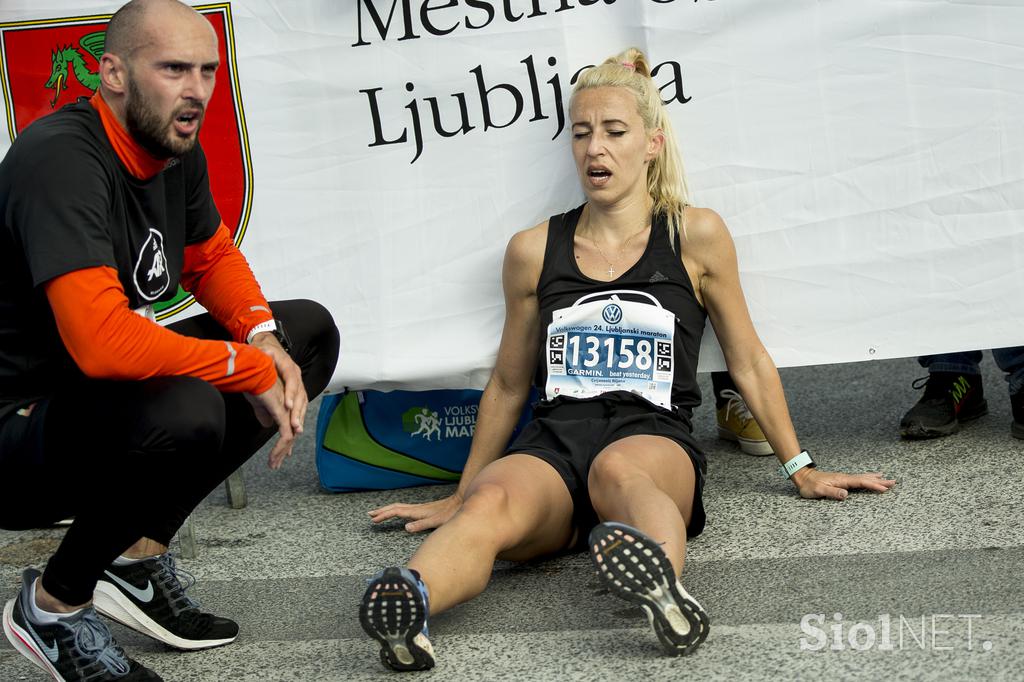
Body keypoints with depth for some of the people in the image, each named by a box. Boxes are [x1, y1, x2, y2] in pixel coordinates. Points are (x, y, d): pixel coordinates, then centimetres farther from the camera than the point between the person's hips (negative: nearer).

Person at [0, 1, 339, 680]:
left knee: (309, 331, 6)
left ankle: (138, 555, 5)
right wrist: (251, 370, -24)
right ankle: (54, 604, -8)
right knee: (183, 414, -38)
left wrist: (266, 338, -5)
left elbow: (215, 259, 18)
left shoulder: (177, 151, 2)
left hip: (105, 393, 10)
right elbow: (102, 341, -37)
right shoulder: (62, 160, -26)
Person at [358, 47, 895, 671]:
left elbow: (748, 362, 18)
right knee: (491, 502, -36)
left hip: (656, 439, -2)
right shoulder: (534, 251, 14)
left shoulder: (695, 235, 9)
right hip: (553, 443, 2)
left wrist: (802, 471, 20)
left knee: (618, 470, -41)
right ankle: (410, 607, -65)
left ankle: (664, 585, -73)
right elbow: (509, 386, 25)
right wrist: (460, 494, 29)